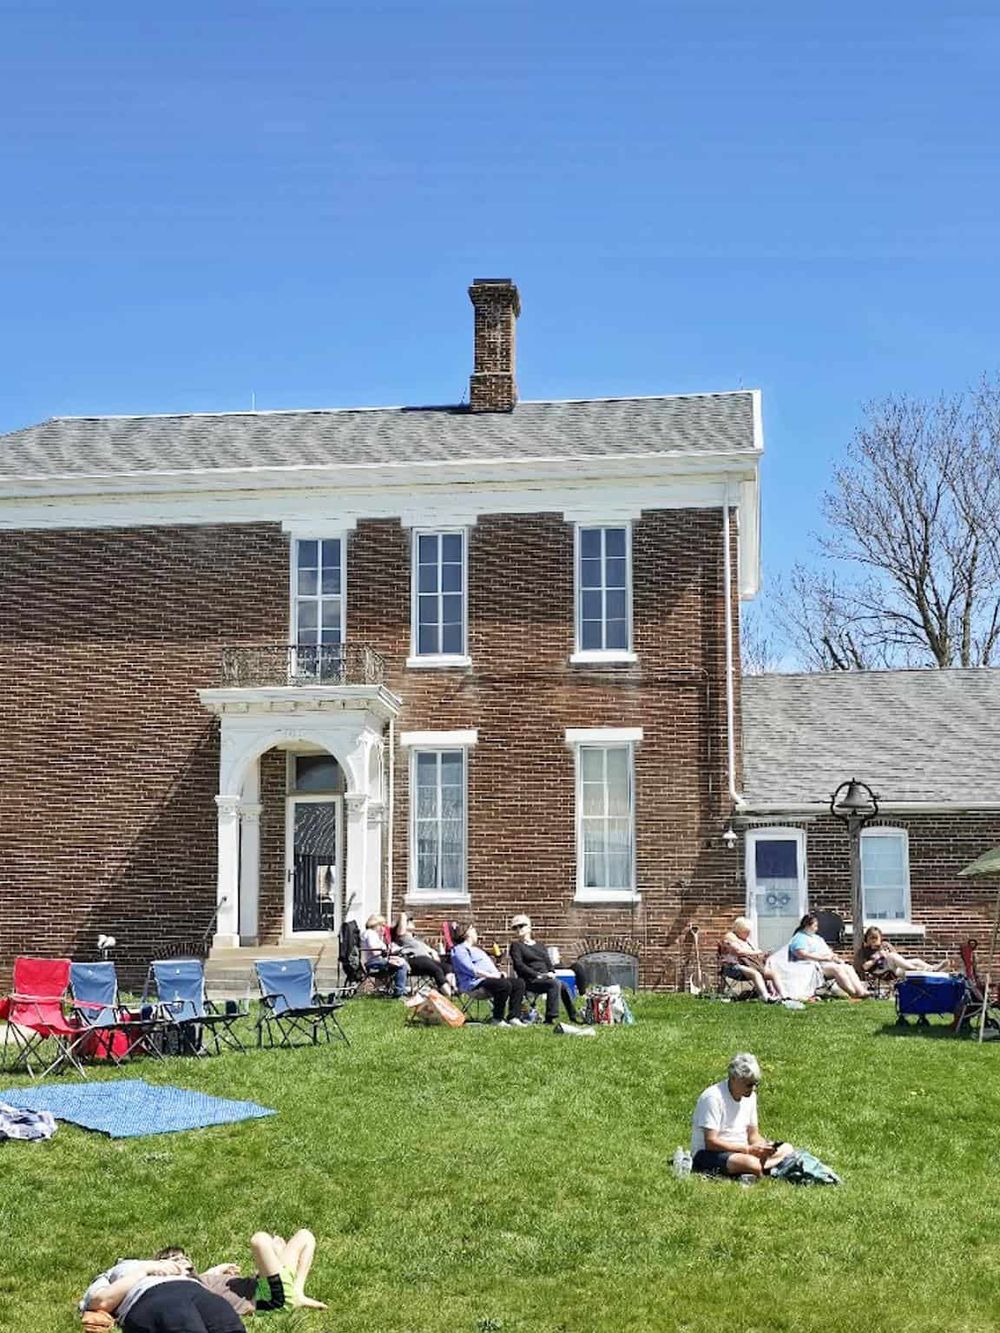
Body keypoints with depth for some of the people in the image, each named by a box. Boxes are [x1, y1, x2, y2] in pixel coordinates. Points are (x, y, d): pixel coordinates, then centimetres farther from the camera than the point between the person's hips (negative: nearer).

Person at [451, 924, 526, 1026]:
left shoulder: (476, 949, 34)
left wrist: (499, 973, 8)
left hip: (489, 978, 10)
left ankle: (513, 1017, -13)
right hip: (475, 982, -10)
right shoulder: (459, 949, 1)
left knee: (519, 982, -6)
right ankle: (497, 1019, -23)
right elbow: (470, 969, -14)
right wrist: (489, 975, -19)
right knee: (505, 984, -32)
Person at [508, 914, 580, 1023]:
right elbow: (519, 965, -7)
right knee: (555, 984, -31)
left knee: (564, 986, -22)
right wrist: (537, 975, -16)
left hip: (545, 977, 5)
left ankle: (574, 1017, -16)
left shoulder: (539, 945, 24)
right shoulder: (516, 946, 6)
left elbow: (548, 961, 20)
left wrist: (551, 972, -4)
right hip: (530, 980, -5)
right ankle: (550, 1017, -33)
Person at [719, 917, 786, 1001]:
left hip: (752, 966, 8)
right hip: (735, 967, -8)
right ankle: (766, 997, -54)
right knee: (755, 974, -37)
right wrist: (754, 952, -7)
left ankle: (783, 996, -26)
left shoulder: (747, 939, 26)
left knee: (773, 973, -12)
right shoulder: (729, 937, 0)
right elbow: (739, 951, -13)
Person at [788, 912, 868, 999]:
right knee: (837, 968, -30)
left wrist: (835, 958, 4)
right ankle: (854, 994, -36)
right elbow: (802, 954, -18)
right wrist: (823, 958, -19)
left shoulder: (817, 937, 29)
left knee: (848, 968, -14)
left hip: (828, 963, 9)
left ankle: (861, 991, -27)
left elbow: (828, 951, 27)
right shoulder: (799, 938, -2)